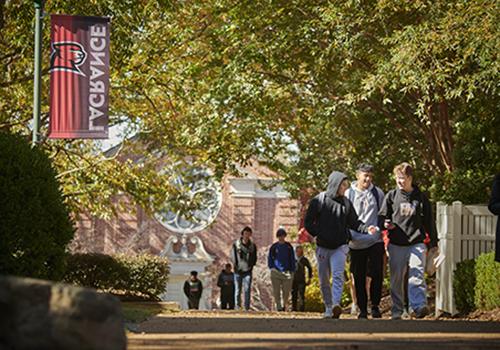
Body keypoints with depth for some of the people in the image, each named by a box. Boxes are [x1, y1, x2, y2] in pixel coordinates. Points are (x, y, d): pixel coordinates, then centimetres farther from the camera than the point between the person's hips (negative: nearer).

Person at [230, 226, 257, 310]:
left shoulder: (253, 246, 7)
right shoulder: (236, 245, 1)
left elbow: (254, 258, 13)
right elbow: (233, 256, 1)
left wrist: (251, 265, 1)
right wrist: (236, 265, -7)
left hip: (247, 271, 1)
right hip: (238, 271, -1)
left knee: (247, 290, -4)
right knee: (237, 290, 1)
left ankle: (247, 308, -2)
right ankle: (237, 307, 6)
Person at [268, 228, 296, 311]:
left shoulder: (289, 247, 8)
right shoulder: (274, 247, 6)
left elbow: (292, 259, 12)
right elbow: (270, 258, 12)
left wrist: (292, 270, 4)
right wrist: (272, 268, -1)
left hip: (287, 272, 0)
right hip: (276, 272, 0)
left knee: (286, 291, -3)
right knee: (276, 291, -3)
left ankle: (285, 305, 13)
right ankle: (278, 306, 3)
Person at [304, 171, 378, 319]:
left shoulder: (346, 203, 7)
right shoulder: (318, 201, -1)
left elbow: (354, 222, 10)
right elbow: (308, 222, 1)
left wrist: (366, 228, -8)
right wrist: (319, 234, -13)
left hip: (340, 247, 0)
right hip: (322, 247, 0)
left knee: (338, 275, -19)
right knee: (324, 280, 7)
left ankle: (336, 304, -31)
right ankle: (328, 308, 18)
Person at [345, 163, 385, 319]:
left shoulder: (377, 193, 7)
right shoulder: (348, 194, 4)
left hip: (375, 241, 0)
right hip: (356, 243, 0)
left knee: (377, 274, -8)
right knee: (359, 278, 5)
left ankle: (375, 305, 6)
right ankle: (362, 309, 13)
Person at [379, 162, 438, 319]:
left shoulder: (420, 197, 8)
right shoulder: (391, 196, 8)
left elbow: (428, 221, 13)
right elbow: (382, 216, 9)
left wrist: (433, 243, 13)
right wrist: (385, 223, -15)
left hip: (416, 243, -1)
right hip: (396, 244, 1)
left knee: (417, 275, -15)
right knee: (396, 279, 5)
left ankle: (419, 306, -23)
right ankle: (397, 311, 12)